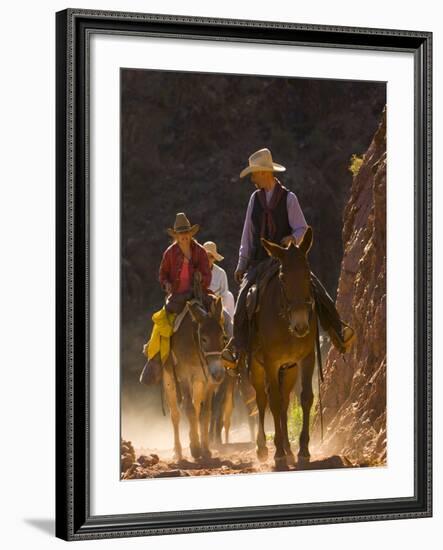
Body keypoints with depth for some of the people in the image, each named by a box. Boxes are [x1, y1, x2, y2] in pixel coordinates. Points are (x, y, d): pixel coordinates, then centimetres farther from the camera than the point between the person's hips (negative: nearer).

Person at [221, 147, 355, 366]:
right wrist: (241, 264, 11)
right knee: (244, 294, -21)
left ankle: (339, 333, -13)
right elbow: (247, 233, 13)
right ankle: (236, 346, -16)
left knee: (315, 288, -20)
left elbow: (302, 228, 0)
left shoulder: (289, 198, -1)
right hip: (259, 262, 2)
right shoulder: (255, 198, 9)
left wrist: (292, 238, -23)